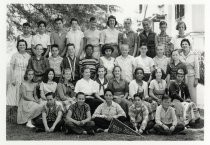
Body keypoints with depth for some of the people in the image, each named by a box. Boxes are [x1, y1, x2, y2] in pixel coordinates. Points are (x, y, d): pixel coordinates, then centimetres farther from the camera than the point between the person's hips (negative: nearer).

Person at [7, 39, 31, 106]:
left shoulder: (28, 56, 7)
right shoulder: (15, 55, 0)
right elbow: (11, 68, -2)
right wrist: (12, 79, -9)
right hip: (16, 76, -2)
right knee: (14, 93, -4)